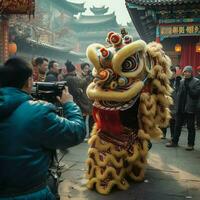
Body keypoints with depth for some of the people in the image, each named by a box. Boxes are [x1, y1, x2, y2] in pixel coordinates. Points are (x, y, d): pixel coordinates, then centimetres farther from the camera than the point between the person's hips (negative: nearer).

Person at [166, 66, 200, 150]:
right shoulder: (181, 81, 13)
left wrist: (188, 87, -20)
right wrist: (177, 105, 9)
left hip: (190, 108, -5)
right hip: (180, 108, 5)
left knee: (190, 127, 4)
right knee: (177, 126, 12)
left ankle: (190, 144, 13)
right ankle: (174, 142, 21)